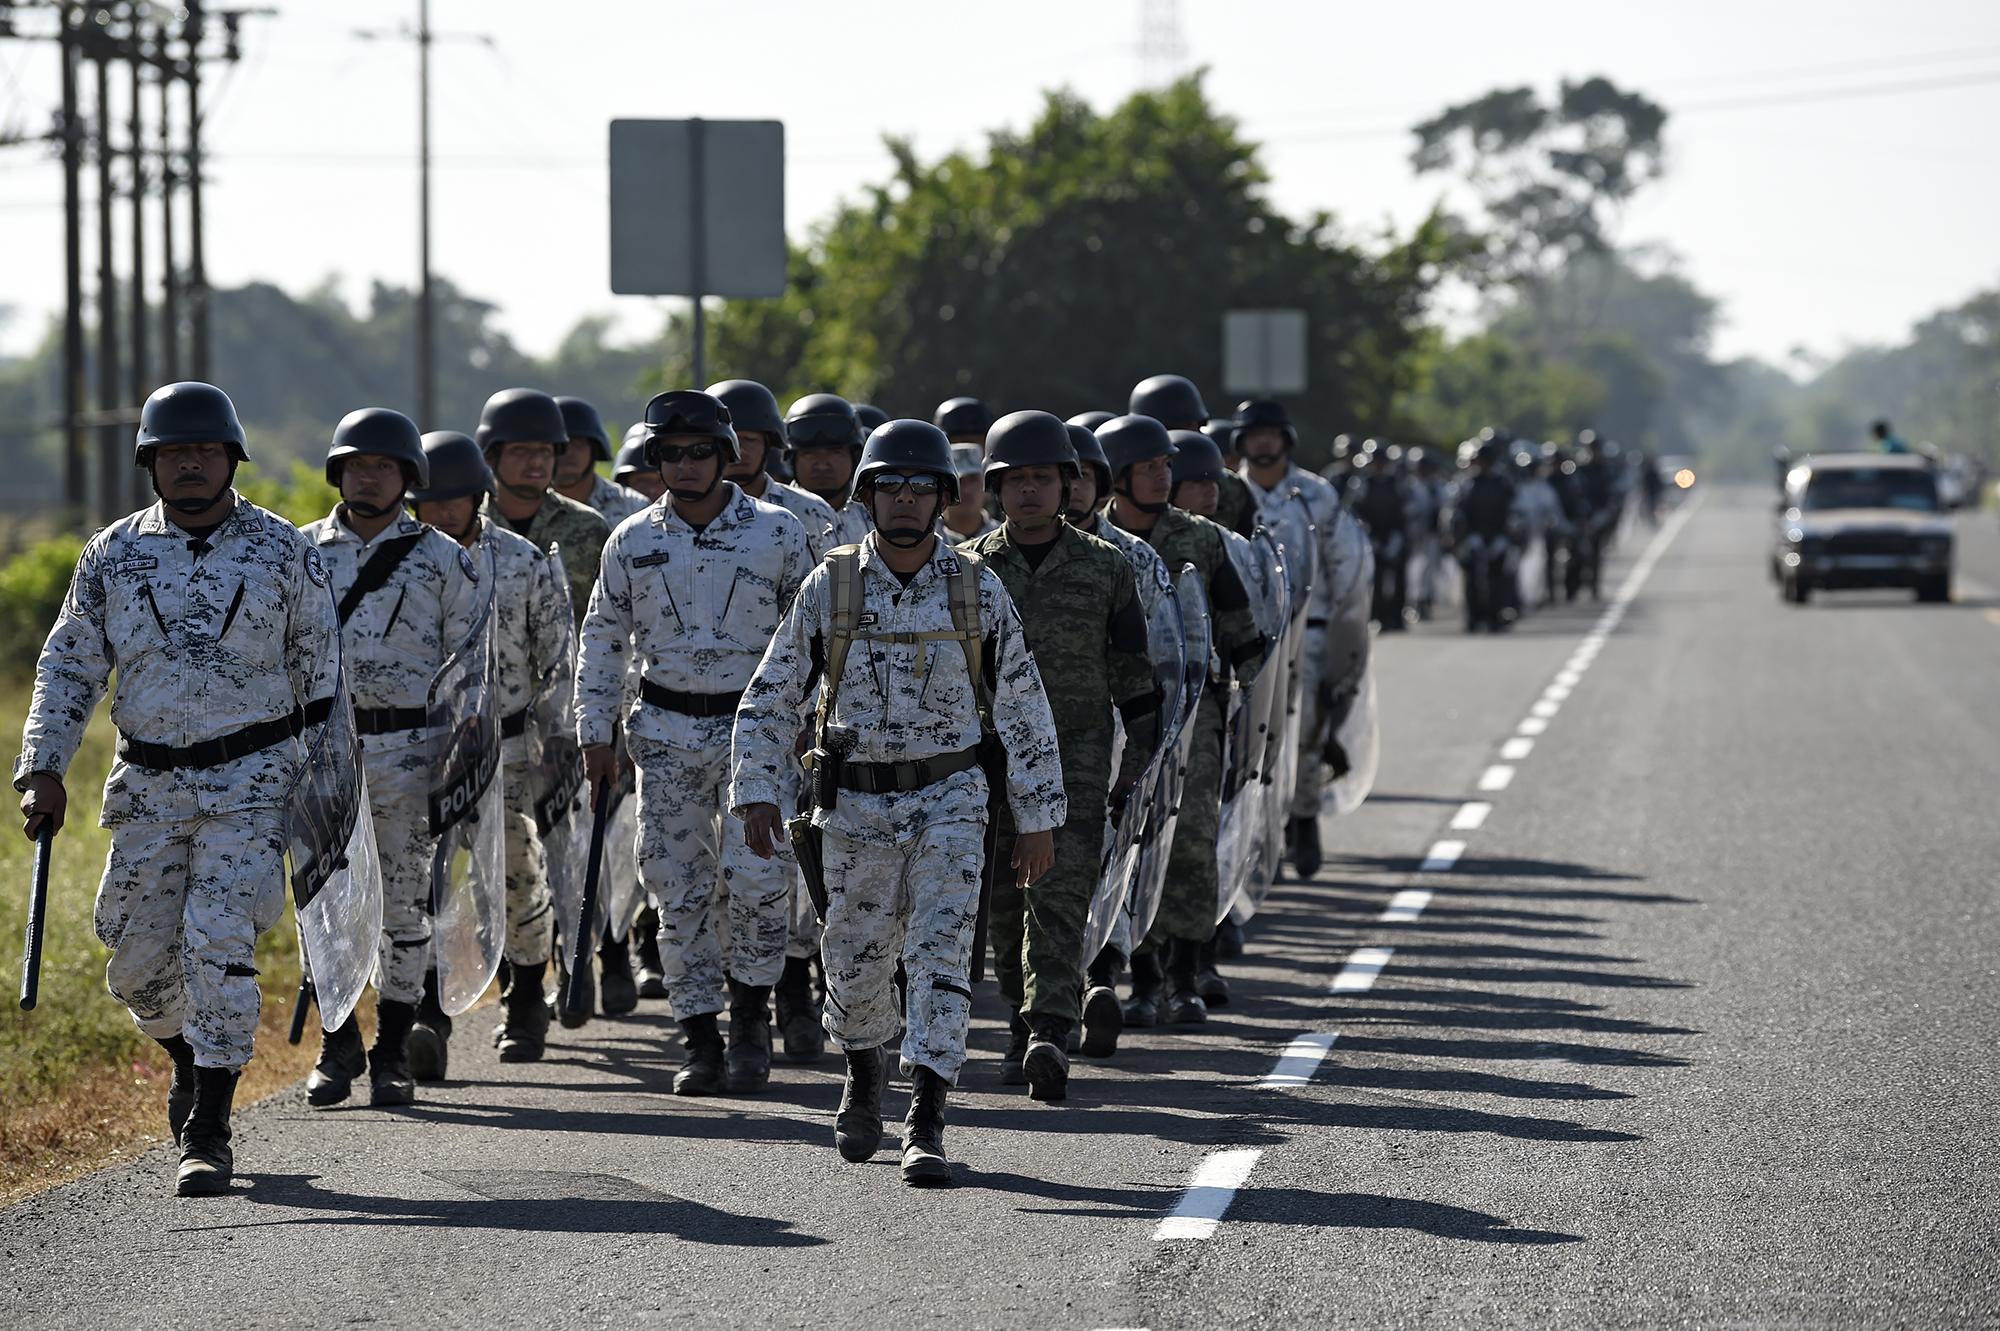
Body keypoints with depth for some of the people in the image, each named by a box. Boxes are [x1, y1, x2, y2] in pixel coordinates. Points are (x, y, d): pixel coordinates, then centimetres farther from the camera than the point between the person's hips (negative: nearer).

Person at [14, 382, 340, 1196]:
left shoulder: (285, 553, -1)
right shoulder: (114, 555, 4)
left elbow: (321, 676, 5)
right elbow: (68, 668, 9)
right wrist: (43, 770, -2)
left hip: (251, 781, -3)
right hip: (150, 785, 3)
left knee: (219, 943, -14)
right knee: (137, 960, 4)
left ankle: (207, 1134, -7)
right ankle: (191, 1062, 36)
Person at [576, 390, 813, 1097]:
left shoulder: (777, 533, -1)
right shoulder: (632, 542, 5)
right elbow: (601, 641, 11)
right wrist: (596, 736, 7)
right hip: (667, 732, 2)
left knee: (757, 875, -14)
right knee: (680, 887, 1)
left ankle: (750, 1013, 6)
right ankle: (700, 1039, 8)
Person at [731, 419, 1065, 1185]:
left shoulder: (978, 590, -2)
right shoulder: (829, 590, -3)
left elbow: (1023, 709, 2)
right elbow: (771, 698, 2)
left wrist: (1037, 820, 1)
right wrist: (756, 793, -8)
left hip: (950, 800, -1)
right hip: (855, 805, 1)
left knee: (941, 952, -13)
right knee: (856, 961, 9)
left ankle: (927, 1125, -14)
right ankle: (863, 1079, 39)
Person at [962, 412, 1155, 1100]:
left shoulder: (1104, 568, 5)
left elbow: (1134, 672, 9)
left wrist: (1136, 766, 5)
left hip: (1076, 755, -2)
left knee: (1061, 893, -14)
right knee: (1004, 903, 7)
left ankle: (1050, 1034, -22)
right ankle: (1023, 1021, 23)